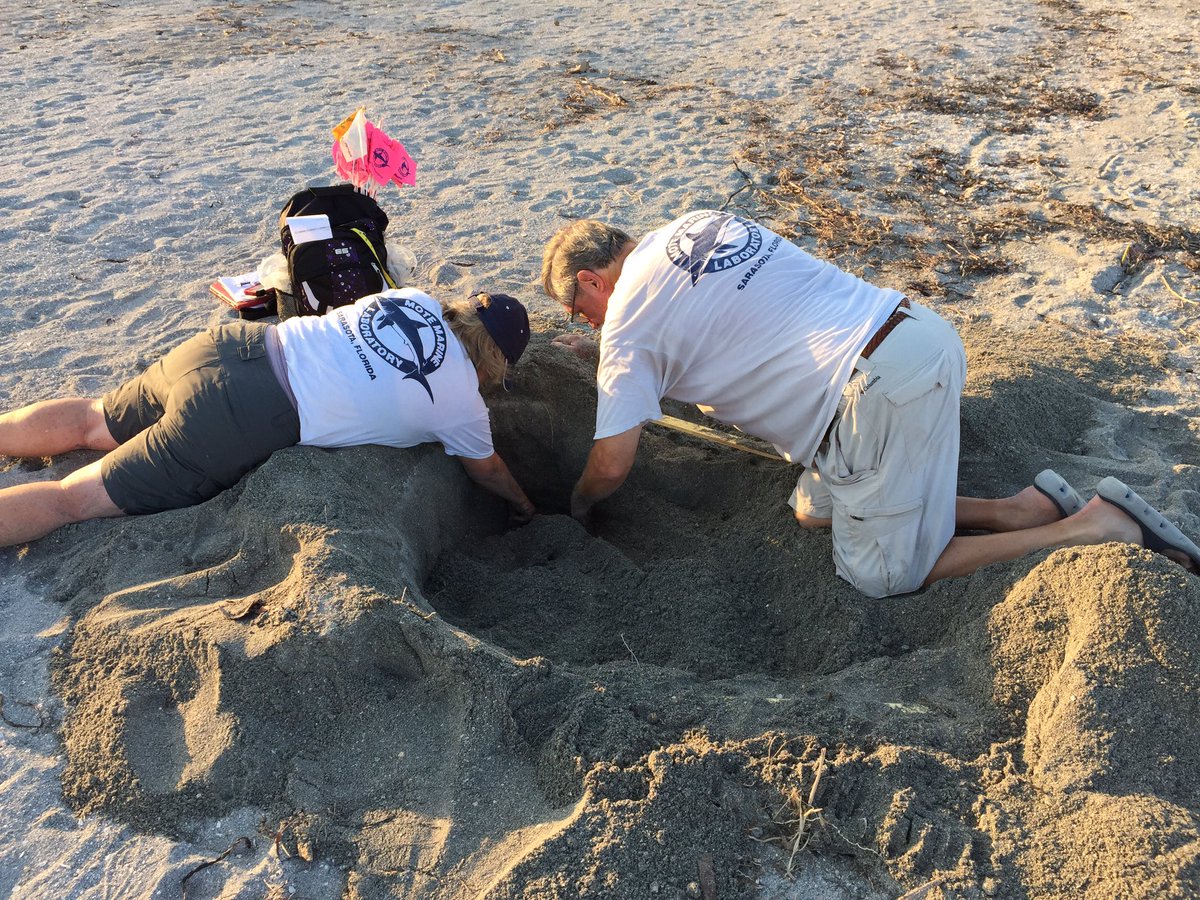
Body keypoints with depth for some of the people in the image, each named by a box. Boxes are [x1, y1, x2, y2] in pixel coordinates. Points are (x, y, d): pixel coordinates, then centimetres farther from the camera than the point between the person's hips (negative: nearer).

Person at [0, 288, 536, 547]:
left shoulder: (415, 298, 12)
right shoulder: (463, 402, -1)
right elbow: (486, 471, 20)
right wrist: (524, 507, 38)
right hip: (243, 422, -6)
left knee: (90, 422, 27)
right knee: (73, 499, -2)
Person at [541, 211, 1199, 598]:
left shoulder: (630, 317, -4)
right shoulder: (693, 224, 18)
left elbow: (612, 464, -1)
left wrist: (575, 508, 21)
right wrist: (603, 356, 41)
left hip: (883, 388, -9)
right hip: (920, 330, 9)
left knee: (882, 573, 8)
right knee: (814, 511, 19)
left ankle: (1094, 528, 3)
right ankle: (1021, 509, 13)